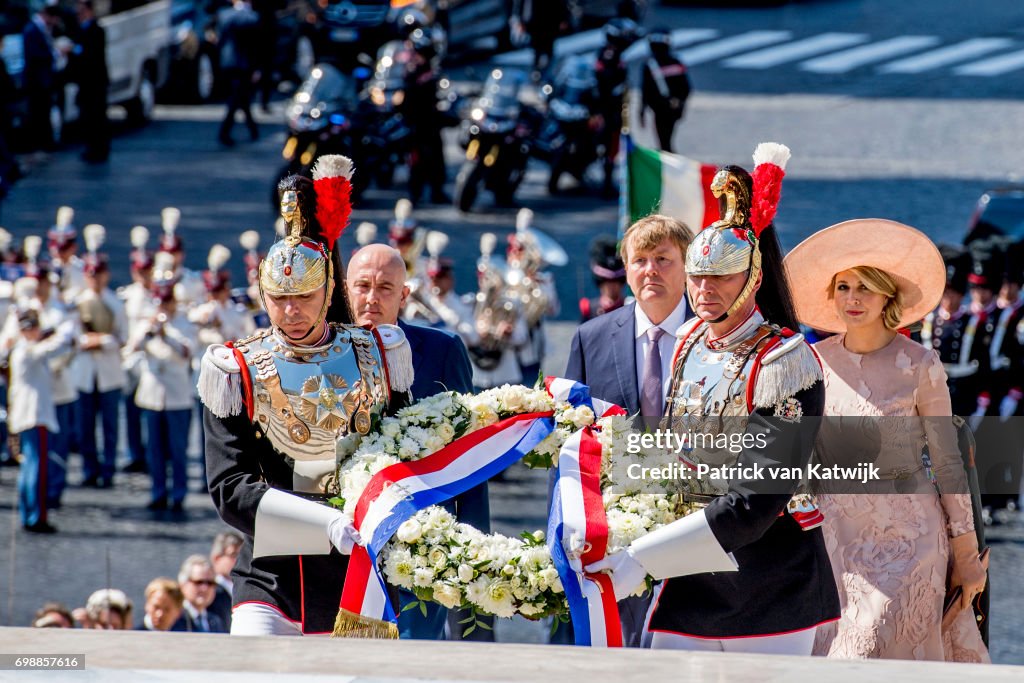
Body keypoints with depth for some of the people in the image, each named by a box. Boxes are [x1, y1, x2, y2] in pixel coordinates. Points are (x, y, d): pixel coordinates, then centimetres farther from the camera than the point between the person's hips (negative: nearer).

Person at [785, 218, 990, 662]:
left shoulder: (919, 366, -7)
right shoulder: (816, 362, 3)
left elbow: (947, 460, -3)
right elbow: (802, 457, 9)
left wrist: (967, 554, -2)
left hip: (906, 534, -4)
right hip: (837, 535, 4)